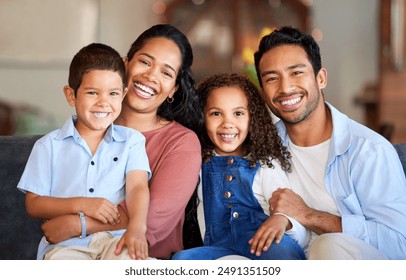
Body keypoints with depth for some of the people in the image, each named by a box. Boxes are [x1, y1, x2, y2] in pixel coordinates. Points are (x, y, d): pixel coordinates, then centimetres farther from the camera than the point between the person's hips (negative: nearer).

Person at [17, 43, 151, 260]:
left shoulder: (131, 140, 12)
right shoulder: (49, 146, 11)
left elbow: (137, 187, -4)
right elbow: (33, 204, 7)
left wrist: (137, 226, -25)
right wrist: (81, 204, -10)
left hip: (115, 237, 1)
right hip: (66, 243, 0)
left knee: (130, 258, -35)